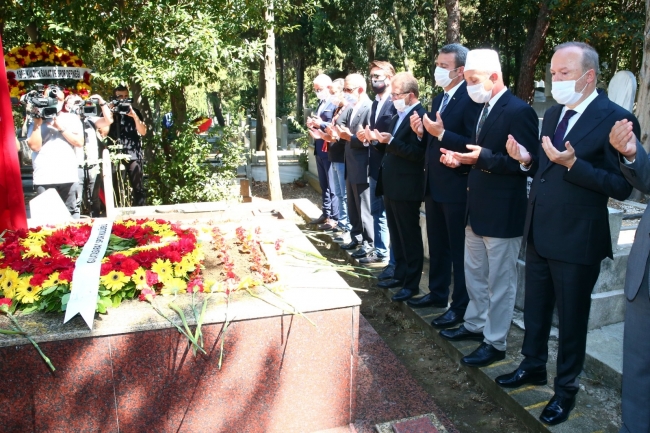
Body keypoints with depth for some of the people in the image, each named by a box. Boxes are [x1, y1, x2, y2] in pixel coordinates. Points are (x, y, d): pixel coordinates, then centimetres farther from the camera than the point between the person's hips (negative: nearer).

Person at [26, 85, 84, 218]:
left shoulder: (72, 119, 12)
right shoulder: (37, 120, 11)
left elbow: (79, 142, -1)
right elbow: (35, 146, -1)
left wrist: (61, 128, -6)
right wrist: (37, 124, -4)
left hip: (68, 176, 0)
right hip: (43, 178, 0)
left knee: (71, 213, 5)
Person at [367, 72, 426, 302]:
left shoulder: (420, 116, -15)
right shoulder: (398, 116, 14)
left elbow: (417, 153, -23)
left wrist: (390, 141, -28)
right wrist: (379, 140, 0)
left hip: (406, 188, -9)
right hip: (391, 185, 10)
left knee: (410, 237, 1)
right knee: (396, 235, 18)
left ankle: (412, 283, 12)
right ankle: (400, 274, 32)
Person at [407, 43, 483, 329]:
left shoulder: (471, 99, -15)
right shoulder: (439, 99, 13)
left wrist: (441, 133, -26)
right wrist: (422, 132, -3)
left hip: (456, 187, -9)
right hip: (434, 185, 9)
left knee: (459, 249, 4)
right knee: (437, 245, 19)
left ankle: (461, 306, 17)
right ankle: (438, 293, 35)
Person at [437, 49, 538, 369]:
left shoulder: (519, 111, -16)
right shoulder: (483, 110, 12)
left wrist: (483, 158, -29)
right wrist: (462, 159, 0)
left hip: (502, 213, -9)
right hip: (477, 209, 9)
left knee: (499, 281, 5)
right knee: (474, 273, 21)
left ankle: (495, 343, 19)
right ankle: (474, 325, 38)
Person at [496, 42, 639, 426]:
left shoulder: (615, 119, -14)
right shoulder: (552, 115, 9)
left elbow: (622, 187, -18)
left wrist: (573, 164, -28)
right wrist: (527, 160, -6)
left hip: (577, 240, -7)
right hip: (539, 232, 7)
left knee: (572, 316, 10)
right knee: (535, 307, 20)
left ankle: (567, 388, 30)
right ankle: (534, 366, 41)